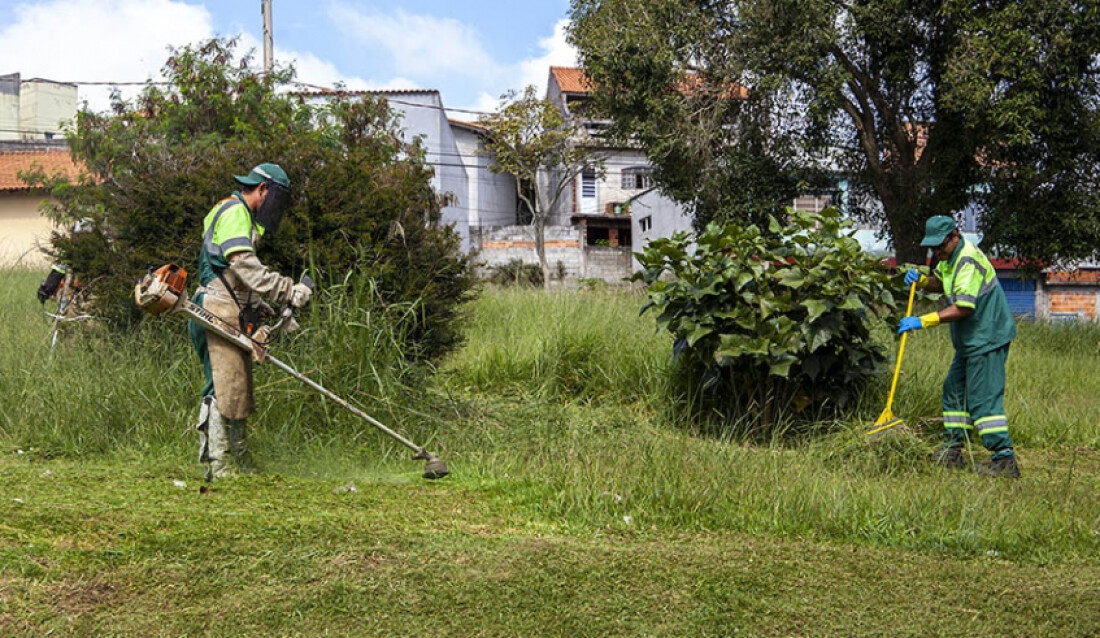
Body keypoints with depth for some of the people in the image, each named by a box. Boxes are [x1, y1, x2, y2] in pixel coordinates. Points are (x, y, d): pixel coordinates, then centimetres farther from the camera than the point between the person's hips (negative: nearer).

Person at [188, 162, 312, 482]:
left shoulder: (241, 216, 26)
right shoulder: (234, 213, -8)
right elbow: (245, 266, -23)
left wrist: (266, 312, 19)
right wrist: (289, 291, -26)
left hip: (230, 315, 11)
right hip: (218, 312, -11)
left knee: (236, 389, 12)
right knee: (225, 389, -11)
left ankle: (241, 463, 17)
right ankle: (217, 466, -9)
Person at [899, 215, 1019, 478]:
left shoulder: (968, 260, -21)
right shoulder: (951, 257, 10)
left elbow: (963, 308, -27)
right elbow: (940, 284, 23)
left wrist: (923, 321, -26)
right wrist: (921, 280, 0)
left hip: (987, 340, -11)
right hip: (970, 341, 11)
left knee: (983, 398, -13)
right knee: (954, 390, 14)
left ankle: (1005, 459, -14)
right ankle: (952, 451, 21)